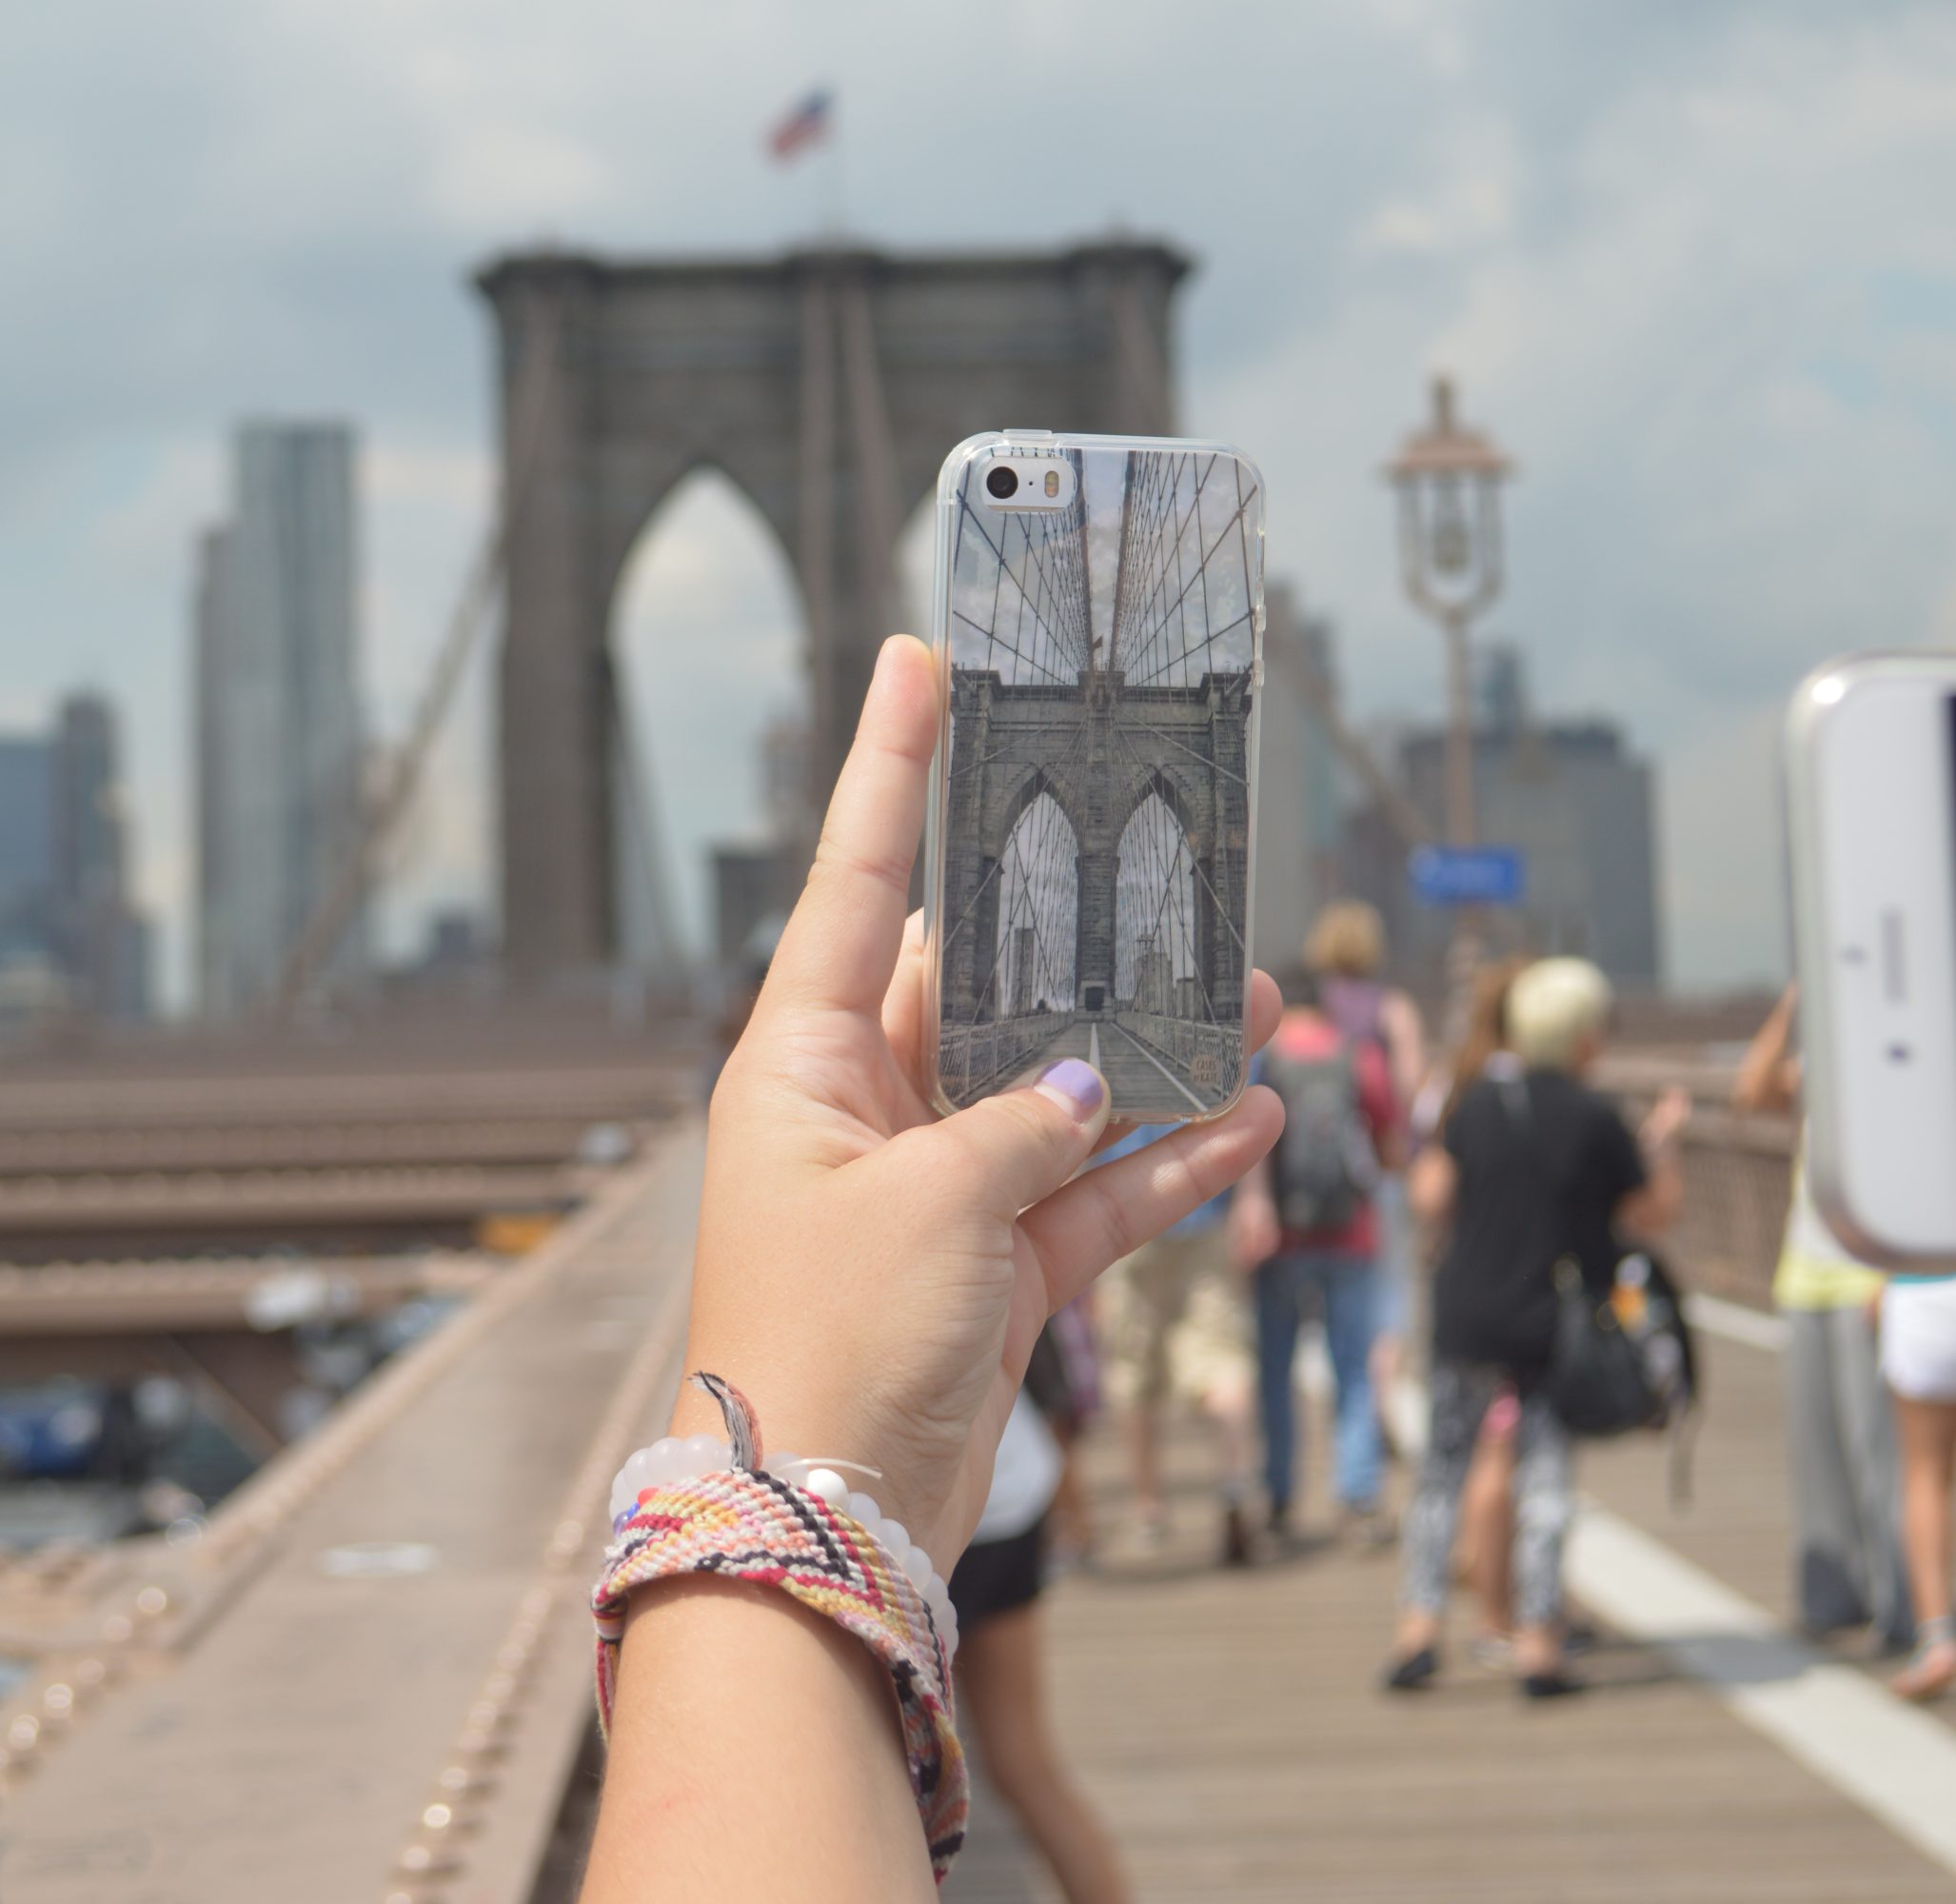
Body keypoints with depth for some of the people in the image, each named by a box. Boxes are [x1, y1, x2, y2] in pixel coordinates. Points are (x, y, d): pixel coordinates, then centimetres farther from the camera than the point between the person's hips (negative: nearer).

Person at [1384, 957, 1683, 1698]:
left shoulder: (1479, 1103, 0)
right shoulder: (1595, 1118, -9)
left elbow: (1431, 1196, 3)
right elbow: (1652, 1215, -1)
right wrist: (1661, 1144, 14)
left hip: (1468, 1321, 2)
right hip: (1557, 1330, -2)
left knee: (1442, 1471, 11)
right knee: (1544, 1482, 4)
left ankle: (1420, 1624, 3)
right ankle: (1537, 1643, 3)